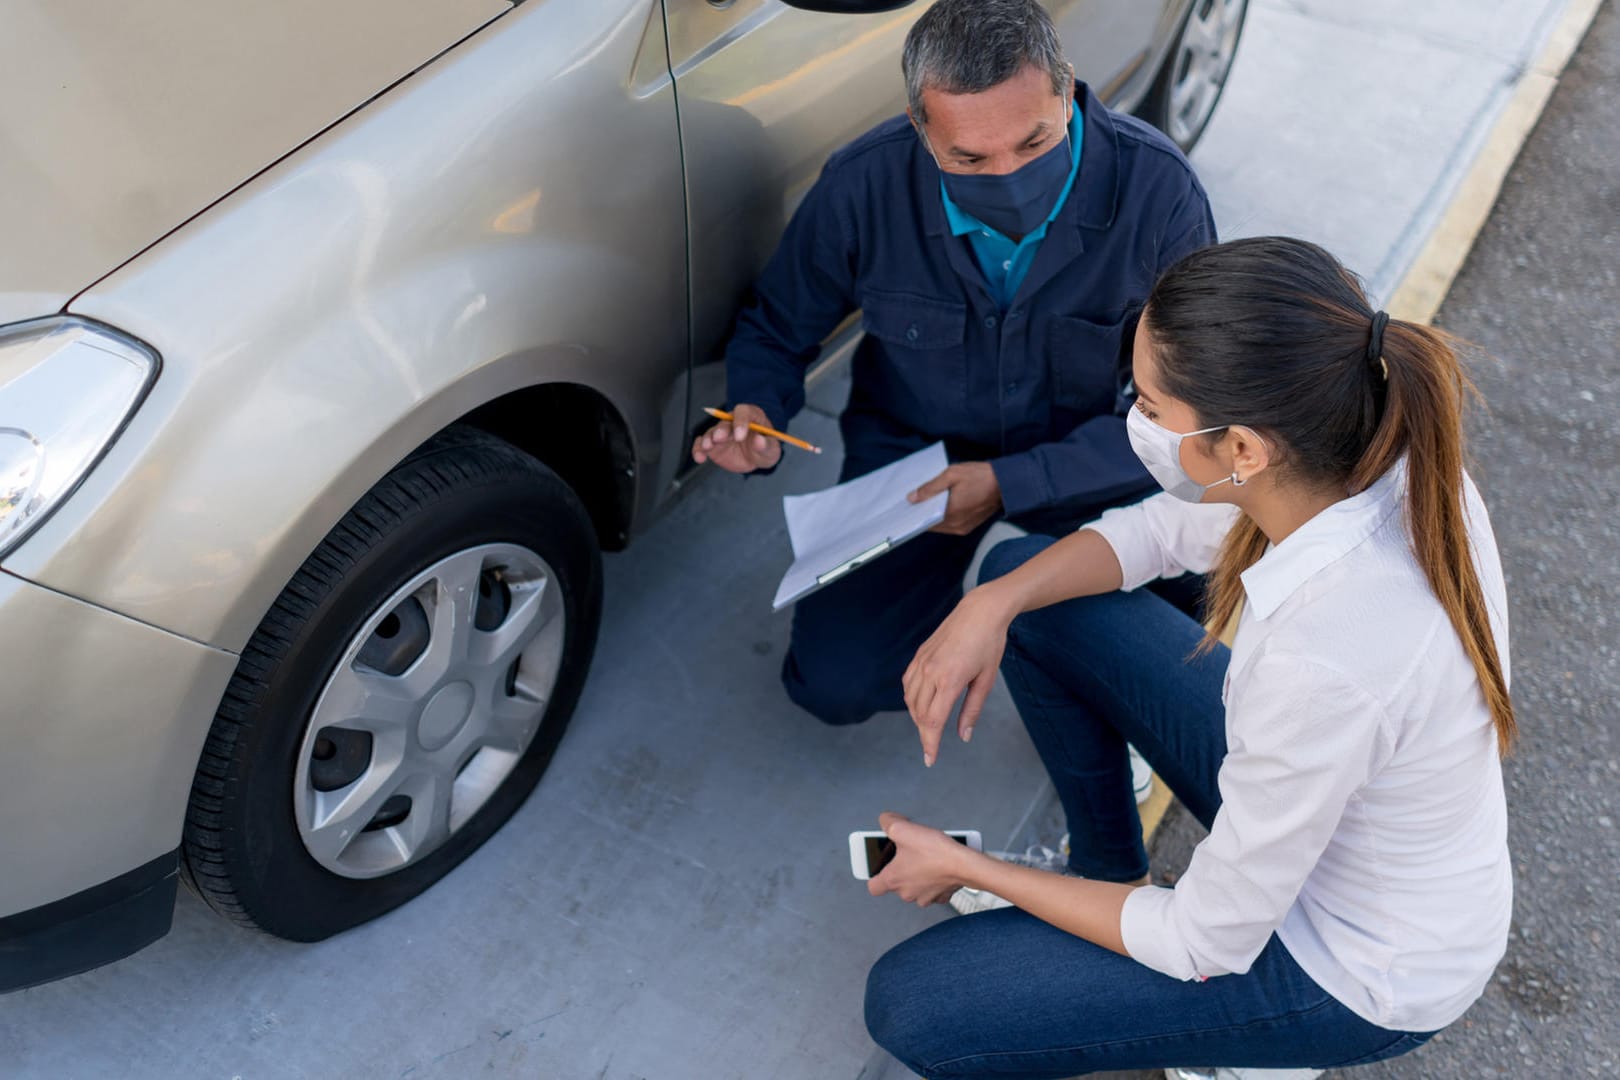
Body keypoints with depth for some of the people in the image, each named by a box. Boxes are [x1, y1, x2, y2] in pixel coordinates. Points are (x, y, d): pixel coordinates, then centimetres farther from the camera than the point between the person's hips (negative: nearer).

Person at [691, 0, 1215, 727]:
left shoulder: (1156, 189, -24)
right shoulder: (865, 184, -21)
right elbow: (776, 332, -2)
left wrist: (1009, 483, -28)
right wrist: (757, 417, -25)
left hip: (1086, 464, 0)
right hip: (908, 451, 0)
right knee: (835, 685, -11)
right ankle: (957, 578, 21)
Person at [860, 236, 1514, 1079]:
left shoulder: (1323, 665, -42)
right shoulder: (1378, 453, -20)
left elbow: (1207, 946, -25)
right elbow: (1164, 532, 0)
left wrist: (967, 869, -13)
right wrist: (993, 604, -16)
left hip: (1355, 971, -7)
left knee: (910, 1004, -12)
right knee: (1019, 574, 3)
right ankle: (1108, 869, 20)